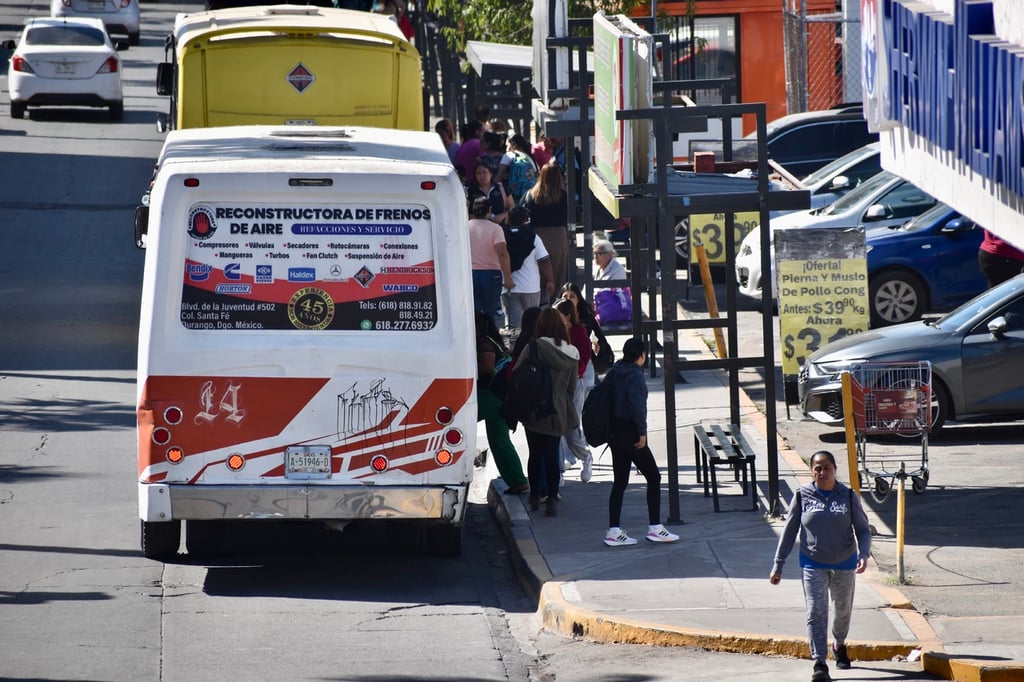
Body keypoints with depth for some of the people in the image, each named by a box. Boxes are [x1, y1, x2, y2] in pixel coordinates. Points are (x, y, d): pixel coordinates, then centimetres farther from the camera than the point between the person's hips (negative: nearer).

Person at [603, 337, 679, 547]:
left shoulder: (613, 373, 8)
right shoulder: (635, 375, -15)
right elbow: (637, 406, -24)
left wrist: (609, 430, 15)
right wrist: (642, 432, -16)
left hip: (614, 433, 8)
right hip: (630, 433, -8)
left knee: (620, 481, 11)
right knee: (653, 476, 4)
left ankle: (614, 531, 7)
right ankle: (654, 527, 3)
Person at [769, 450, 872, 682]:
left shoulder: (848, 497, -3)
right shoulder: (802, 497, -4)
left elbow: (863, 530, 0)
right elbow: (789, 532, 2)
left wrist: (863, 554, -19)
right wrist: (778, 565, 1)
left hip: (844, 565, 2)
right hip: (813, 565, -2)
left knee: (844, 609, 18)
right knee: (816, 612, -12)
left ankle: (839, 645, 46)